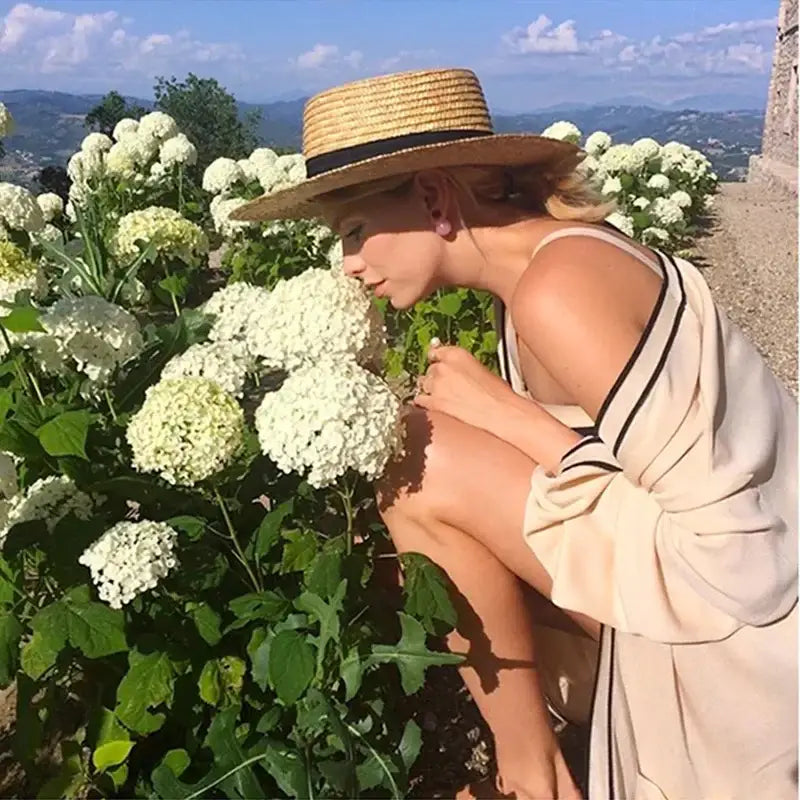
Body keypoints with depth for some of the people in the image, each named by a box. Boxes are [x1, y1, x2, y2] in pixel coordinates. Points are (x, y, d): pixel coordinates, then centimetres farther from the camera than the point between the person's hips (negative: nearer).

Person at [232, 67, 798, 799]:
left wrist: (506, 413, -19)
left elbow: (716, 531, -24)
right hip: (683, 558, 9)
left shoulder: (557, 287, -25)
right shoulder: (548, 256, 4)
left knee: (425, 472, -22)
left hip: (730, 594, -9)